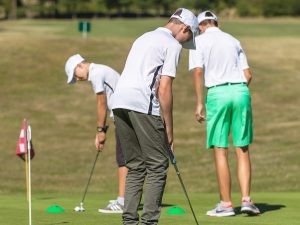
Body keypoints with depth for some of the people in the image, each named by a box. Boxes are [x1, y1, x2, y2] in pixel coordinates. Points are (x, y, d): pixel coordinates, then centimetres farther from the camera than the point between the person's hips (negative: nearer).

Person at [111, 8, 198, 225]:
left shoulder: (145, 38, 28)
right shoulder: (172, 45, 1)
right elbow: (164, 89, -6)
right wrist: (169, 128, 0)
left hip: (119, 101, 8)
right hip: (142, 105, -8)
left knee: (135, 166, 13)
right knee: (157, 165, -1)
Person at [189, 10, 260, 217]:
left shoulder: (199, 41, 5)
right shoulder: (233, 41, 17)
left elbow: (198, 72, -8)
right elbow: (248, 74, 13)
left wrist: (200, 104, -7)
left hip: (217, 93, -3)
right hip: (241, 91, 3)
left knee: (220, 151, 1)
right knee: (242, 150, 6)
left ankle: (226, 204, 0)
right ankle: (246, 199, -4)